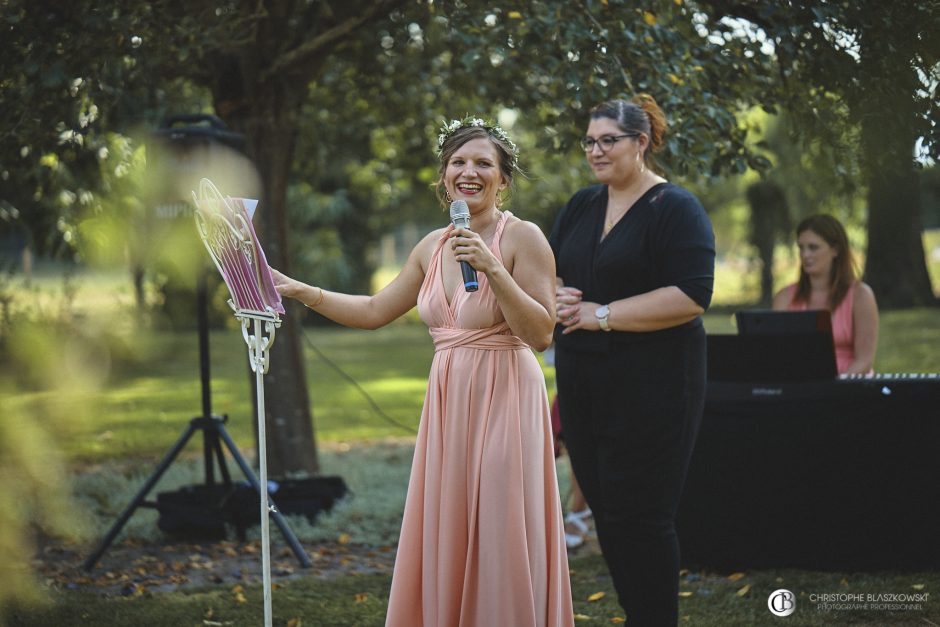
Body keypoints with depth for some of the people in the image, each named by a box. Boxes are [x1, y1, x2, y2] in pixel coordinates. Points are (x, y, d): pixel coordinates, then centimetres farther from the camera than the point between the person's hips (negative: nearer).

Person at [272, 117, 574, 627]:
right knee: (444, 544, 9)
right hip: (447, 404, 6)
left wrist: (492, 270, -23)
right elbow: (374, 311, 18)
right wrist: (300, 291, 11)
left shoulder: (523, 238, -8)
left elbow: (542, 334, -14)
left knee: (499, 542, -2)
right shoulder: (434, 246, 11)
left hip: (504, 403, -6)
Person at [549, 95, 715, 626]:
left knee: (640, 517, -6)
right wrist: (554, 296, -6)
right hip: (584, 386, 7)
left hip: (650, 390, -7)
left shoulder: (675, 208, -9)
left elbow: (691, 297, -19)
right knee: (606, 512, 10)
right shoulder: (581, 207, 13)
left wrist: (600, 315, -18)